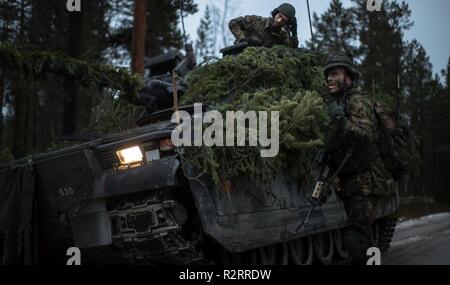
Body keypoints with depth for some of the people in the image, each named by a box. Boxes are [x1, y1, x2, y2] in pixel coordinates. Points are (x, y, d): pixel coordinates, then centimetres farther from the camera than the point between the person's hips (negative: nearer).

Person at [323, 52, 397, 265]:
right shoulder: (334, 103, 15)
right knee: (362, 236, 15)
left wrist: (342, 120, -36)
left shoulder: (358, 101, -10)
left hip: (366, 180, -9)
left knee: (355, 237, -18)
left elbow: (366, 136, -26)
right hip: (348, 181, 9)